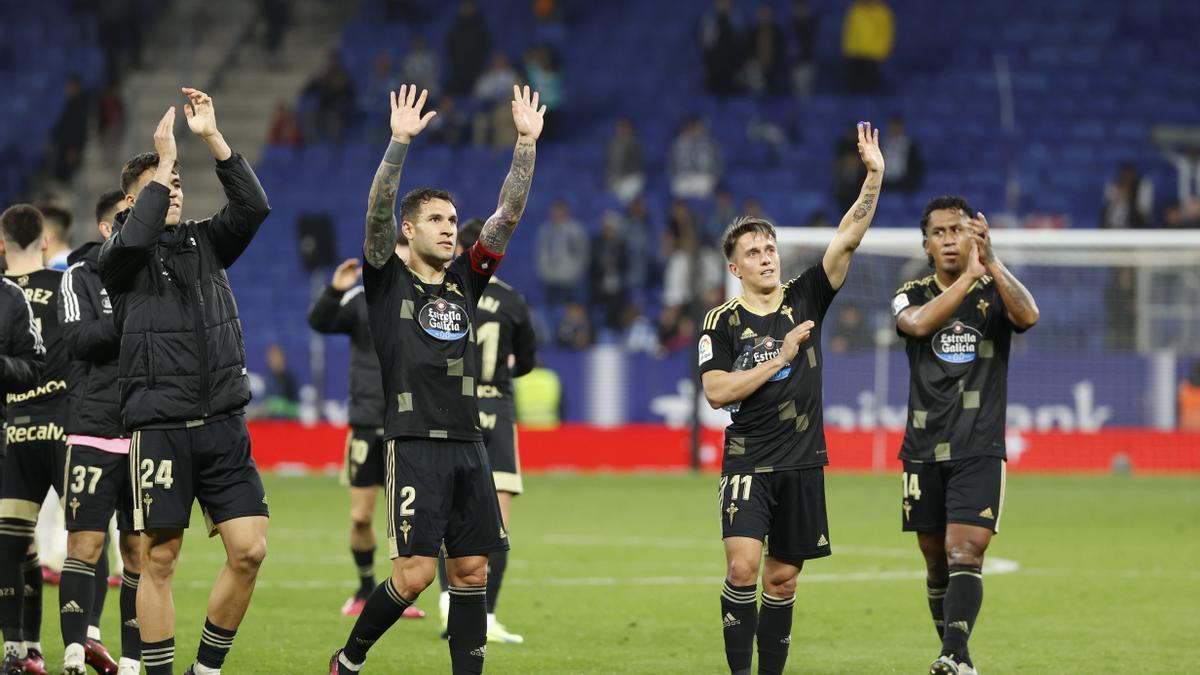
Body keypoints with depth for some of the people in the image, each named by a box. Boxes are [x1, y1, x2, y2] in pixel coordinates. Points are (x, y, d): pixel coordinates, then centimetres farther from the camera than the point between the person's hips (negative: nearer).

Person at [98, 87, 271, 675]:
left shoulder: (206, 242, 14)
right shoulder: (119, 257, 2)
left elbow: (253, 207, -1)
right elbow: (133, 237, -21)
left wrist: (213, 138, -8)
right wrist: (163, 162, -15)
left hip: (224, 426, 4)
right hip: (159, 426, -4)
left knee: (249, 549, -3)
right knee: (159, 560, -2)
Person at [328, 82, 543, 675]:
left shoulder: (465, 282, 15)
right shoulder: (389, 281, 2)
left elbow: (507, 215, 10)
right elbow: (377, 212, -12)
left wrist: (526, 143, 0)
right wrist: (400, 143, -23)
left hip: (467, 444, 6)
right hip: (413, 443, -6)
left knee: (471, 570, 3)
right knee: (415, 571, -11)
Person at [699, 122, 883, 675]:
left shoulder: (805, 298, 6)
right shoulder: (722, 321, -1)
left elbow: (847, 238, -2)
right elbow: (716, 392, -10)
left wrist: (874, 176, -13)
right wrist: (778, 359, -13)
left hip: (803, 463, 3)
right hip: (748, 462, -3)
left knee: (782, 577, 7)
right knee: (742, 568, -18)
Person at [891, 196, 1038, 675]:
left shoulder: (994, 293, 3)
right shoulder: (911, 295, 6)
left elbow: (1028, 316, -20)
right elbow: (919, 323, -18)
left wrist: (990, 262, -31)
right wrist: (969, 276, -27)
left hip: (979, 451, -3)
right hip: (924, 451, 3)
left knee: (965, 554, -17)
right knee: (936, 560, 8)